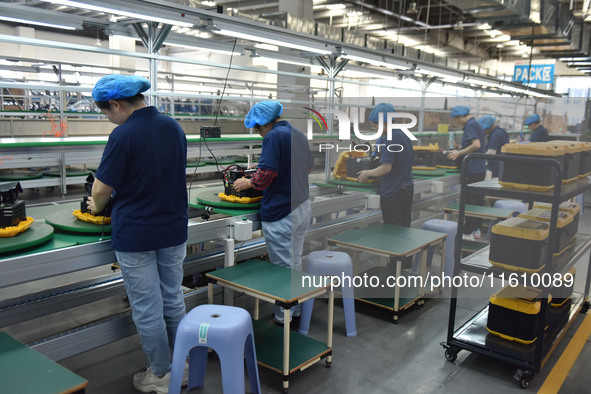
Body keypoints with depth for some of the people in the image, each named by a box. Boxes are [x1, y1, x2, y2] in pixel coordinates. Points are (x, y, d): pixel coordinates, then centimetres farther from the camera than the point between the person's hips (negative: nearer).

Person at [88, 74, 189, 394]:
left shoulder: (124, 135, -18)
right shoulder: (174, 127, 2)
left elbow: (101, 190, -13)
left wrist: (97, 206, 9)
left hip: (135, 235, -6)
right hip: (174, 229, 6)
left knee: (146, 308, 8)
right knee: (173, 300, 18)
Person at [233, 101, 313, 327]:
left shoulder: (274, 136, -15)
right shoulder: (298, 134, 12)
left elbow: (266, 175, -21)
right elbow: (309, 166, 23)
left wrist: (247, 183, -4)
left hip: (280, 213, -9)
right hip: (302, 208, 9)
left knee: (282, 267, 2)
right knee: (295, 263, 18)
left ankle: (283, 318, 13)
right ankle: (296, 311, 30)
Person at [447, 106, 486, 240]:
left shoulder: (470, 125, -13)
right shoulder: (476, 124, 17)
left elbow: (476, 144, -24)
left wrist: (459, 153, -17)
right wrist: (460, 152, 18)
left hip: (472, 171, -10)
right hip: (480, 169, 10)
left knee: (469, 203, -4)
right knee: (478, 200, 13)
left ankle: (468, 233, 1)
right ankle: (476, 230, 22)